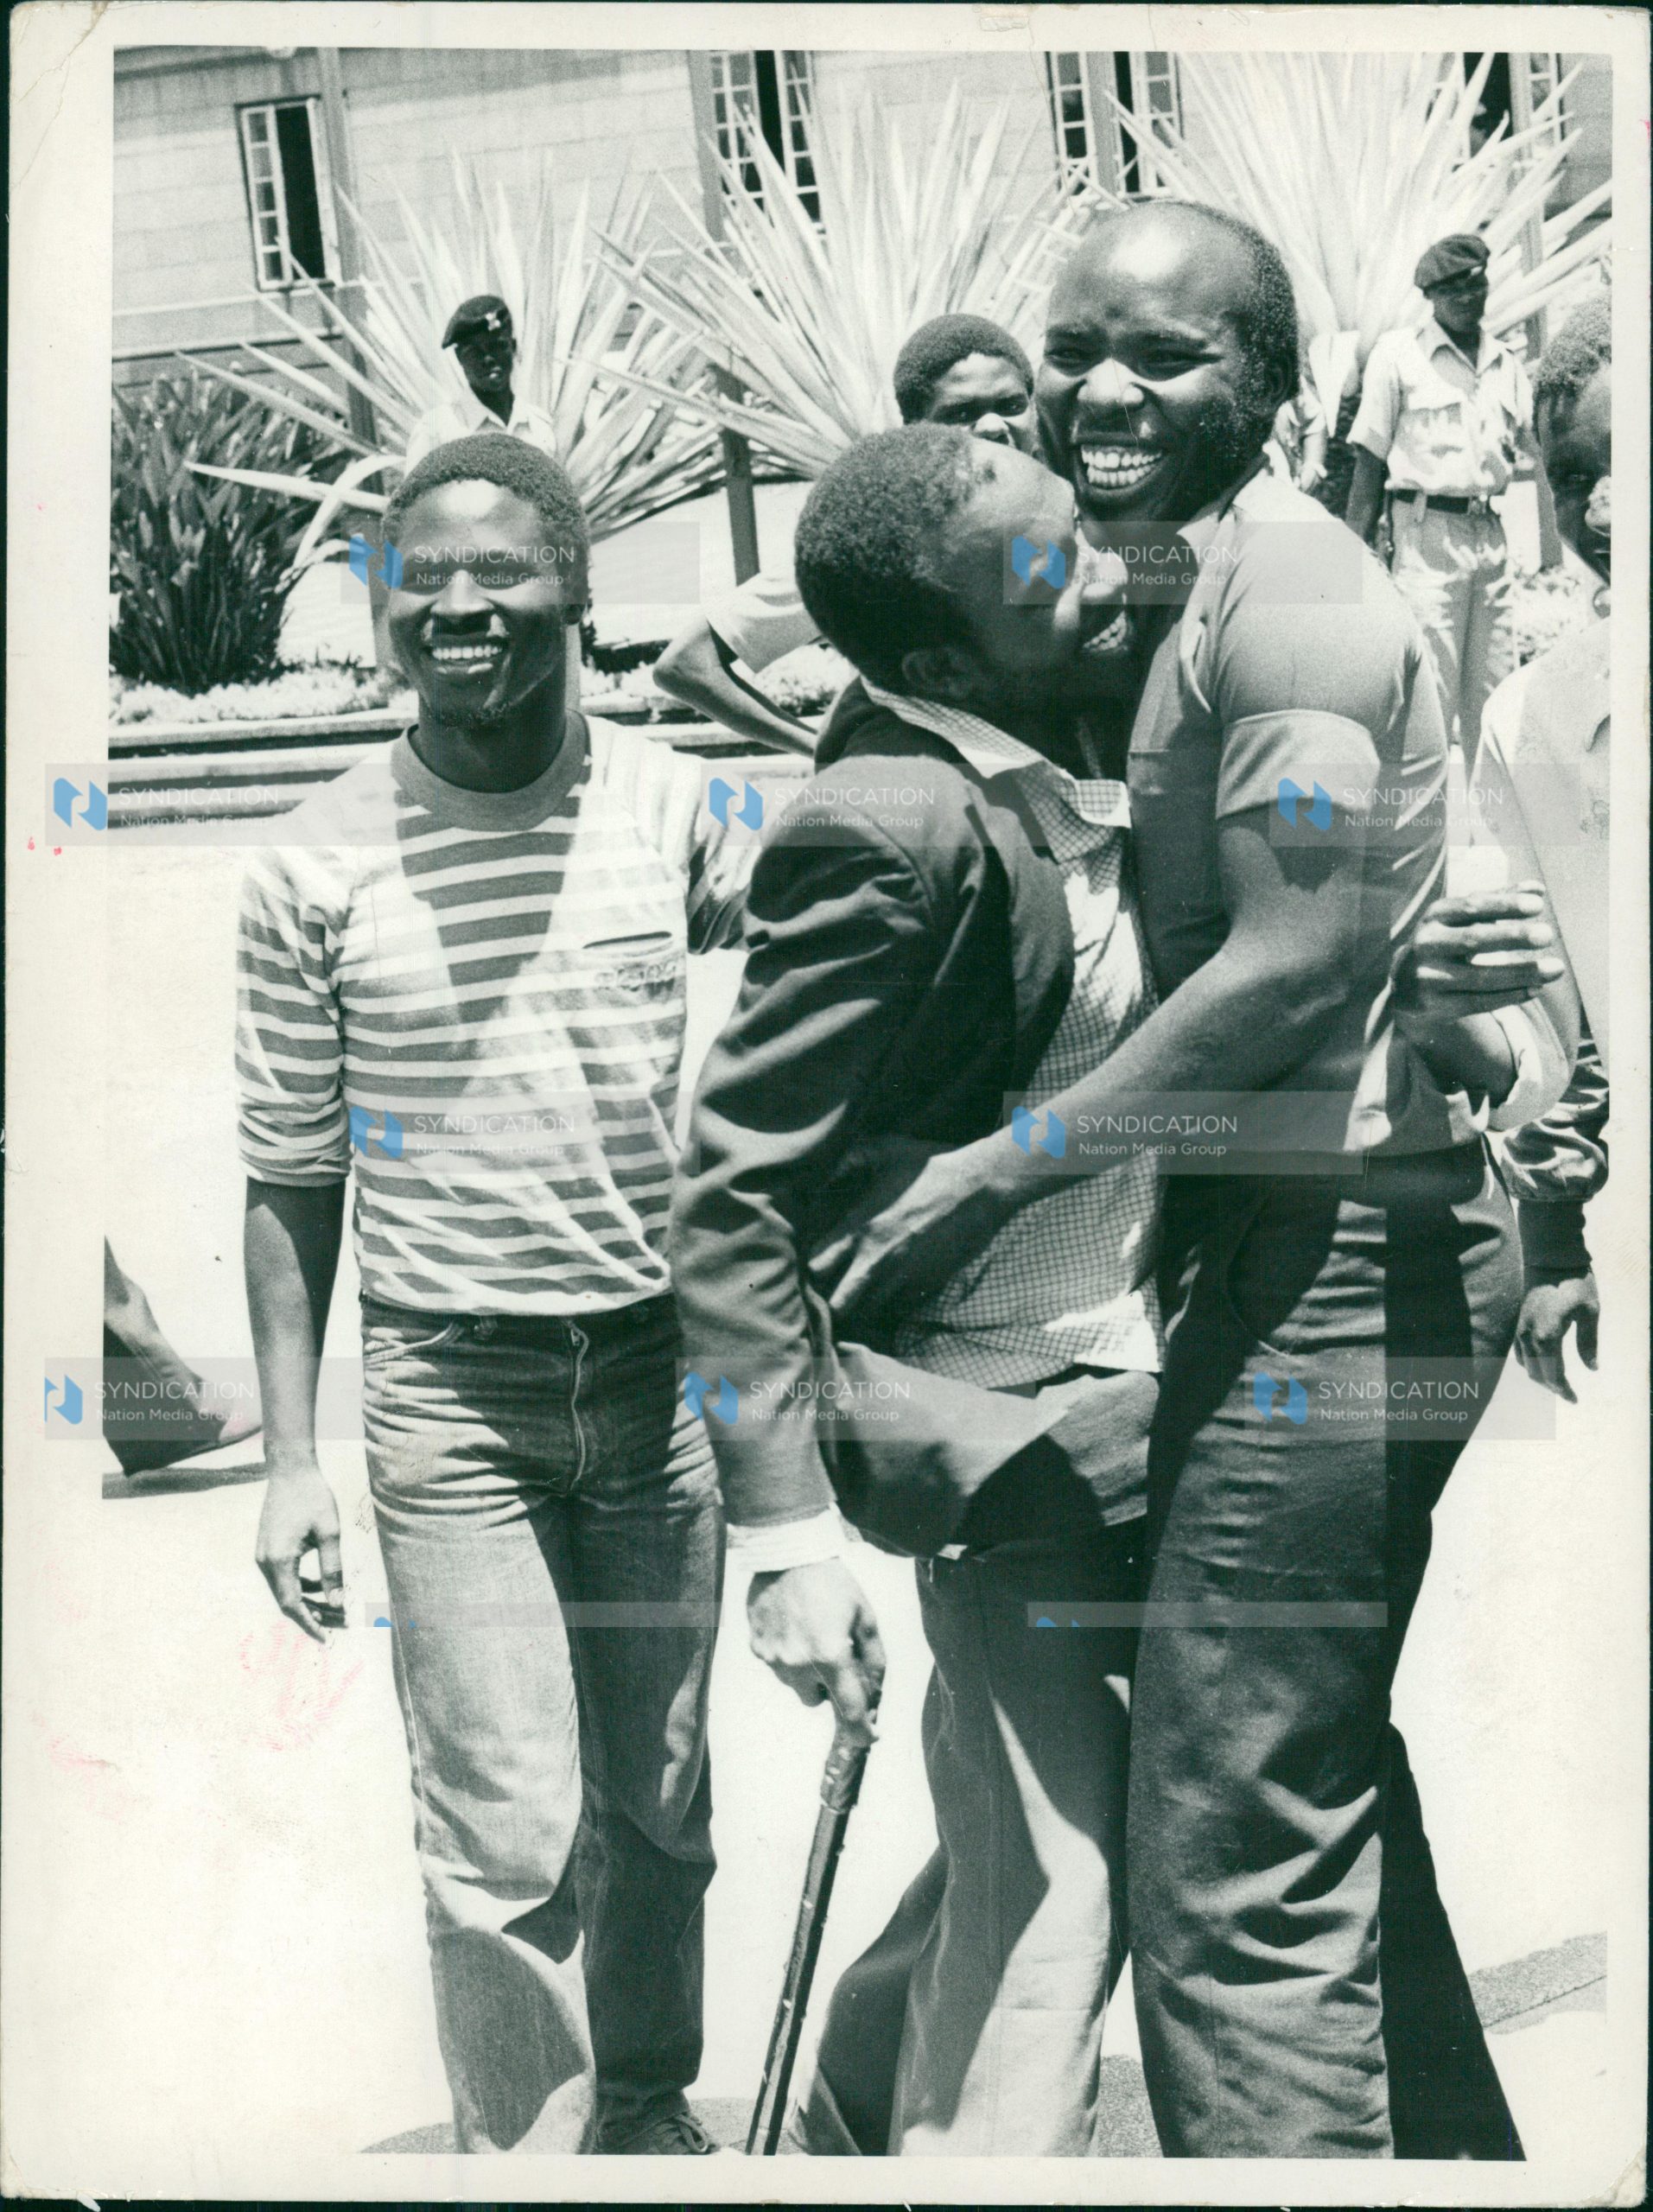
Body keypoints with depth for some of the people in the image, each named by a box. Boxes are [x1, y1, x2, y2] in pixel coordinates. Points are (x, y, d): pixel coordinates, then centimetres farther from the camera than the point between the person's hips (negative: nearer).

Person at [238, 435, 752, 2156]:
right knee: (507, 1841, -1)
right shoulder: (316, 869, -5)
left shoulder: (672, 806, -1)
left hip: (660, 1367, 3)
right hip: (448, 1391, -2)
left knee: (657, 1807, 16)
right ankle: (527, 2154, 20)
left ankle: (645, 2108, 39)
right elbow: (289, 1183, 2)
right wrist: (292, 1458, 0)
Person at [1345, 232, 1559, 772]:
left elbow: (1530, 460, 16)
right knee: (1432, 690, -9)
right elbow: (1370, 459, 0)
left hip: (1493, 536, 5)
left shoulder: (1506, 364, 15)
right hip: (1429, 533, -5)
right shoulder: (1398, 353, 0)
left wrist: (1551, 555, 9)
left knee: (1492, 691, 8)